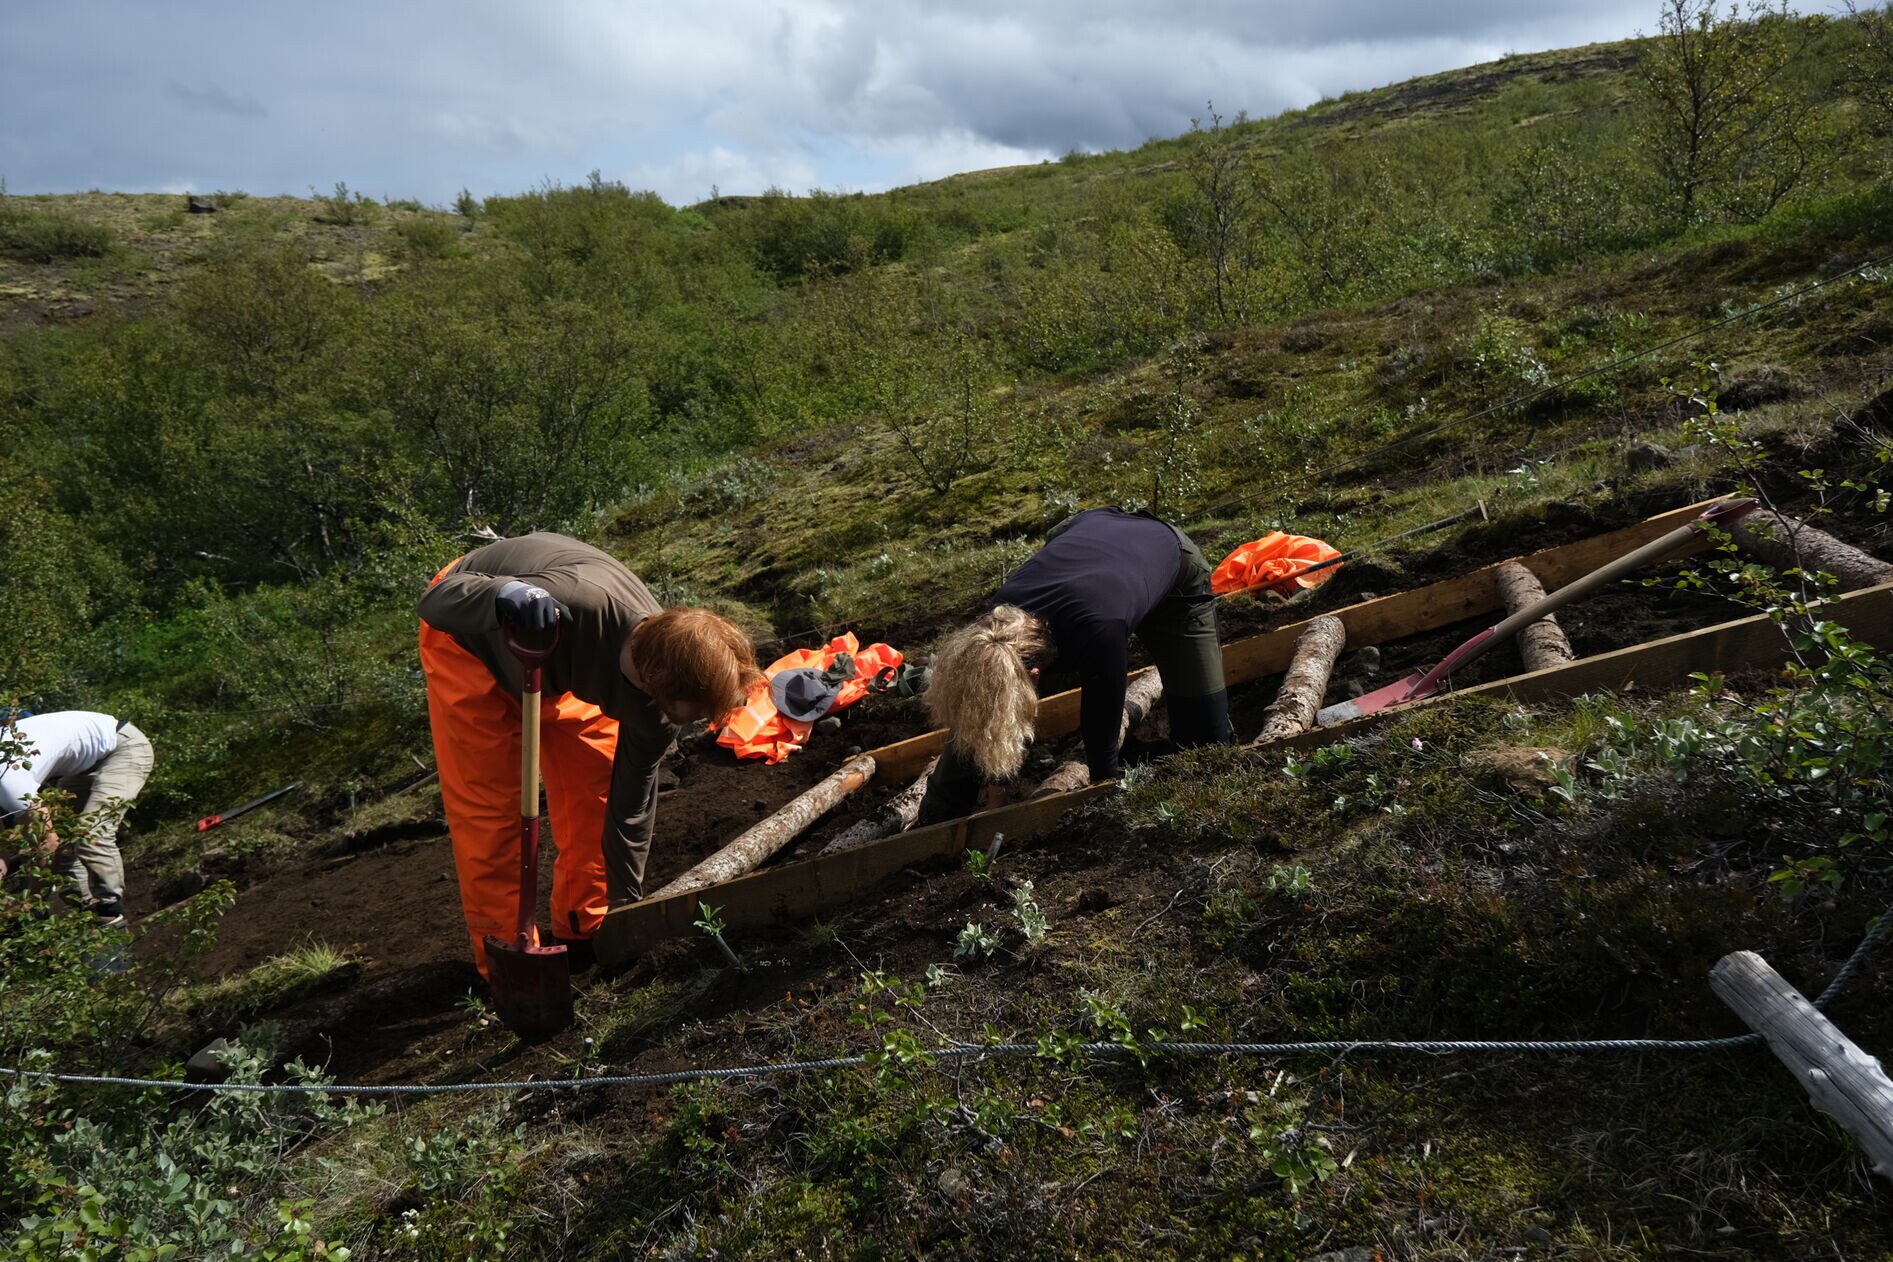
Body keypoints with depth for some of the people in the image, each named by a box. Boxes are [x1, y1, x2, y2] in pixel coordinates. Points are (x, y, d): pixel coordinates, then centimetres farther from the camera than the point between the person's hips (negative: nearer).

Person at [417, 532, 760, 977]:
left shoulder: (653, 710, -25)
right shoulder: (581, 603, -46)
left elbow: (632, 805, -12)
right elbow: (435, 601, -38)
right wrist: (505, 594, -61)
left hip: (559, 661, 5)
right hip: (468, 641, -4)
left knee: (598, 781, -1)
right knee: (488, 801, -8)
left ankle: (584, 931, 17)